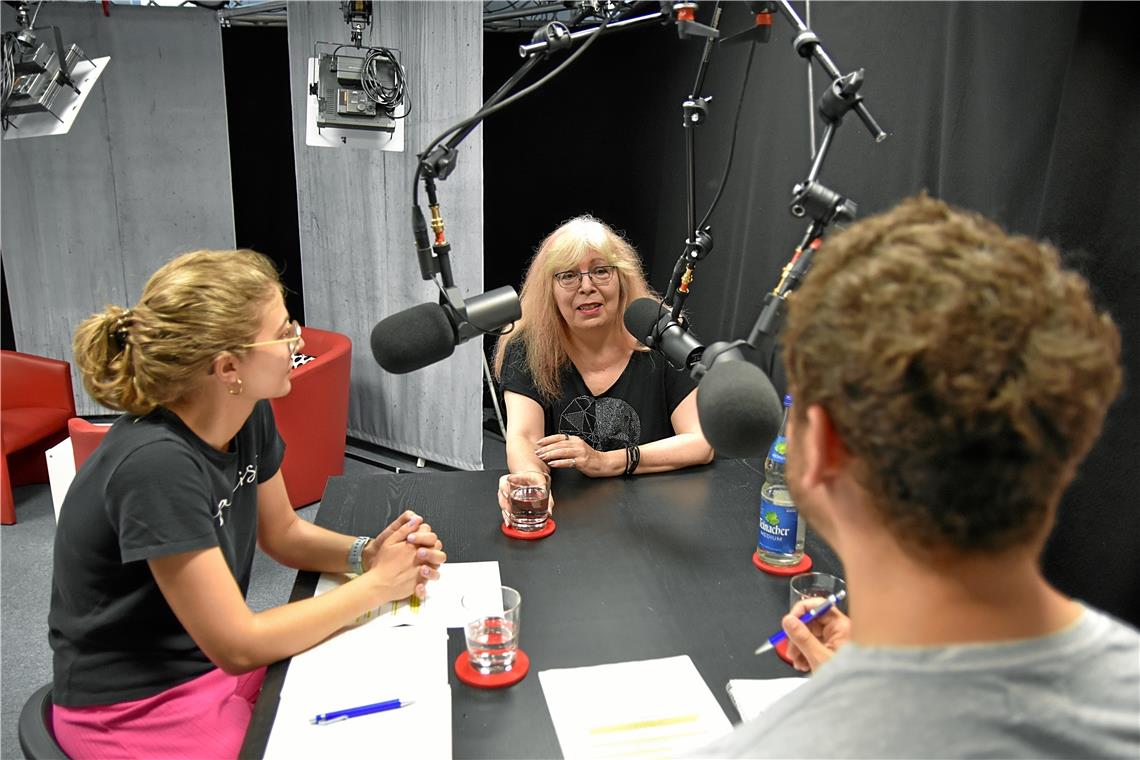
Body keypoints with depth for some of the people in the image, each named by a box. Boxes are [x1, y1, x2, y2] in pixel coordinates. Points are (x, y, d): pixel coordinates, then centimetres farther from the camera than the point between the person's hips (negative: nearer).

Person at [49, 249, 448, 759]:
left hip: (215, 659, 7)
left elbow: (282, 533, 9)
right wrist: (375, 585, -17)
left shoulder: (250, 415, -7)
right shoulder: (157, 464, -30)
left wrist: (366, 553, -9)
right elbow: (237, 647, -25)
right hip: (140, 709, -7)